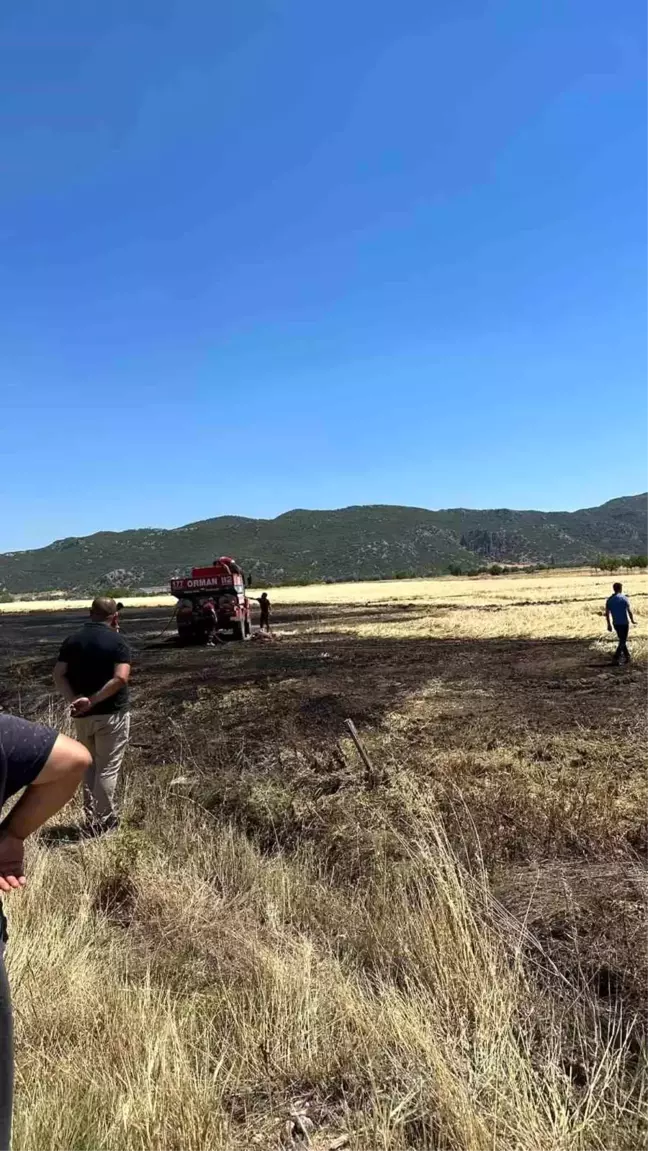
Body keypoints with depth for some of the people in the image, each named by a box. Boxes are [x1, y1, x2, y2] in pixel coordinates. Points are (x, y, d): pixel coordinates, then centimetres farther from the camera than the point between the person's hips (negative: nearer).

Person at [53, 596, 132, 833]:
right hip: (112, 714, -4)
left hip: (82, 715, 5)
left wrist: (73, 700, -13)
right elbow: (121, 678, -22)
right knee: (107, 768, 6)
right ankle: (105, 821, 13)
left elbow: (58, 675, -4)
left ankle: (91, 819, 24)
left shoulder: (72, 640, 4)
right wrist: (92, 700, -19)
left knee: (89, 766, 19)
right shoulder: (117, 641, -10)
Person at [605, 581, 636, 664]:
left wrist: (609, 624, 9)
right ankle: (616, 658, -7)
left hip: (616, 623, 5)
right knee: (623, 641, 3)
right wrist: (632, 620, 6)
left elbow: (607, 613, 0)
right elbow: (629, 611, -10)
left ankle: (627, 656, 31)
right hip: (624, 623, -5)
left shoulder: (609, 600, 1)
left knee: (622, 639, 20)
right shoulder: (624, 598, -12)